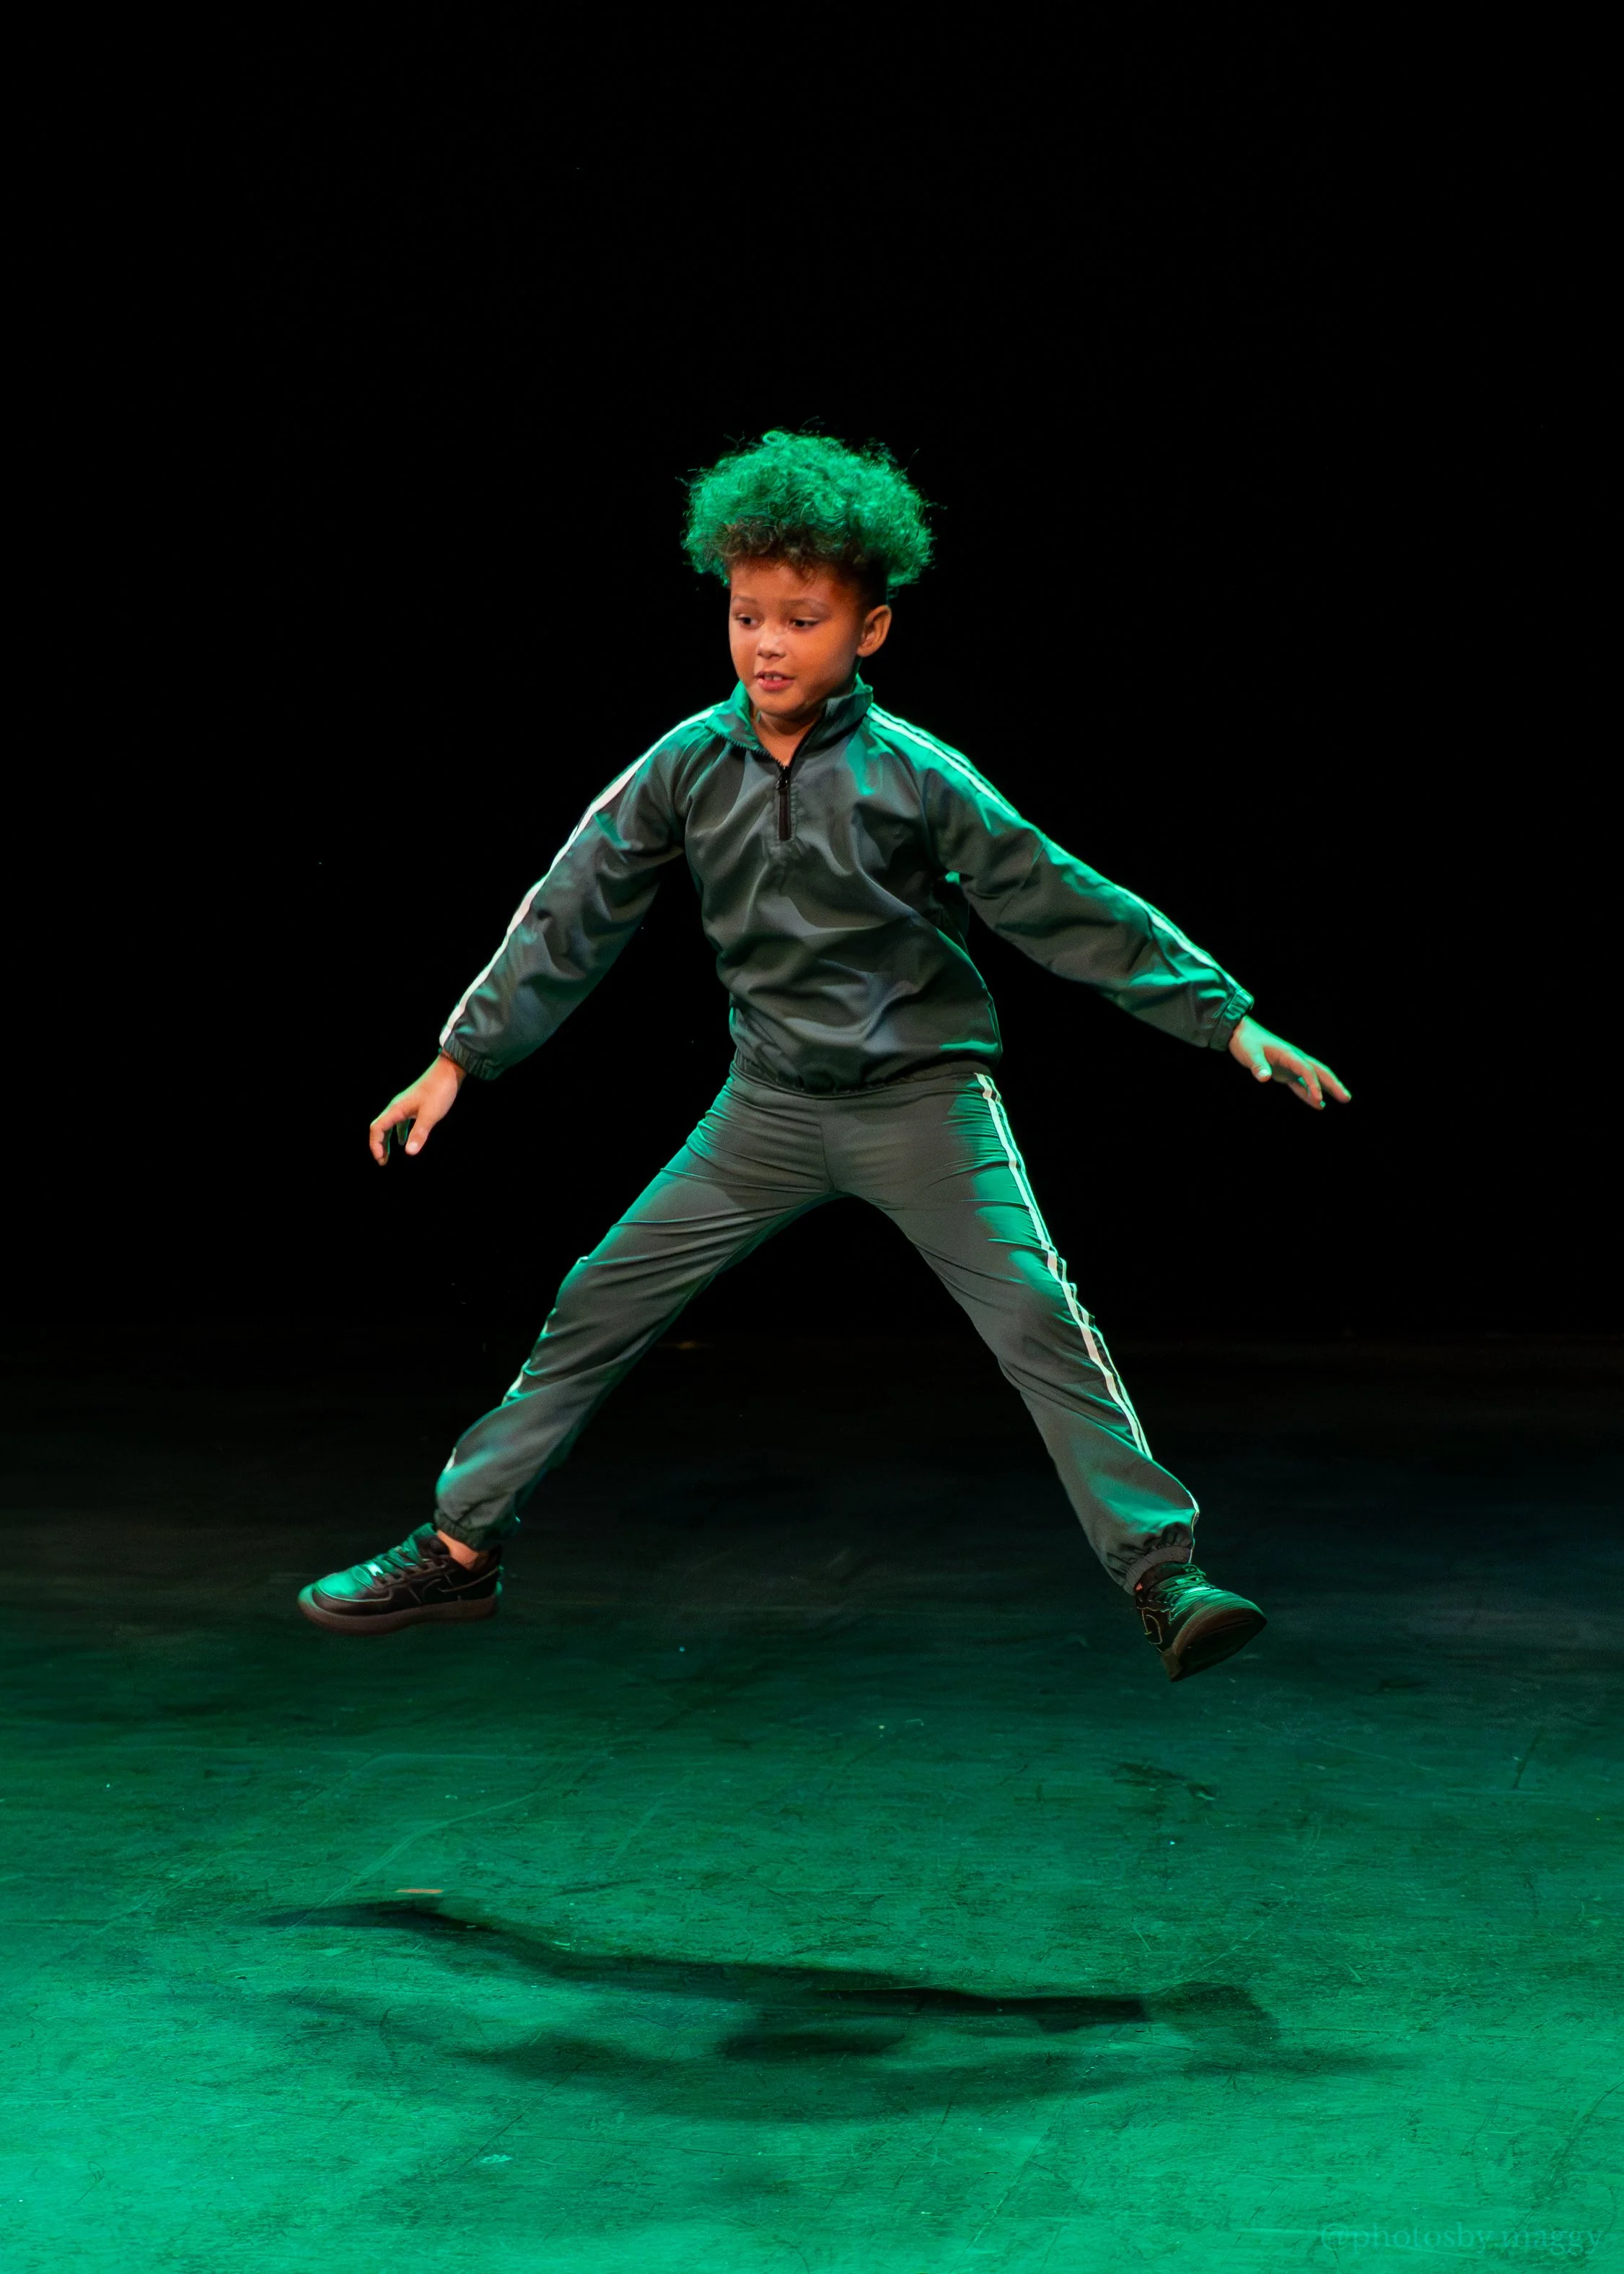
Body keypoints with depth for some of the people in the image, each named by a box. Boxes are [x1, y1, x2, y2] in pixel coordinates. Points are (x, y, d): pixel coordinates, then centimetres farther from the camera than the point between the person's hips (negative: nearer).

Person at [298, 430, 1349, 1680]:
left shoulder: (916, 777, -13)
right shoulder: (687, 768, -4)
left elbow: (1067, 910, -9)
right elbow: (575, 915, 4)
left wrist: (1226, 1018, -10)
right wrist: (462, 1058, 6)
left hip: (924, 1098, -3)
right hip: (773, 1107, 3)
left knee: (1038, 1317, -18)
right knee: (598, 1305, 4)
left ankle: (1163, 1576, -13)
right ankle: (458, 1550, 17)